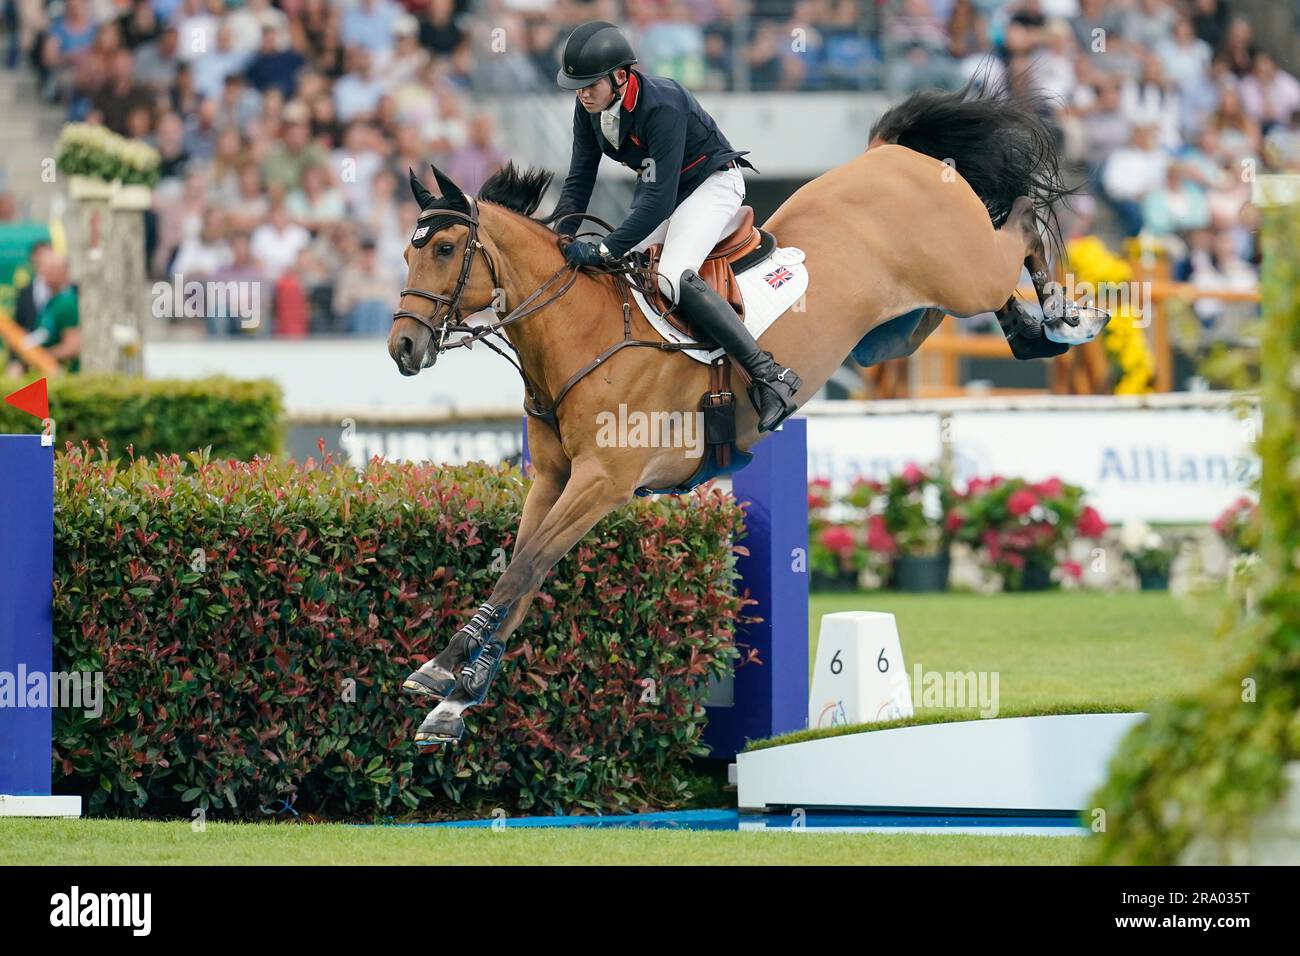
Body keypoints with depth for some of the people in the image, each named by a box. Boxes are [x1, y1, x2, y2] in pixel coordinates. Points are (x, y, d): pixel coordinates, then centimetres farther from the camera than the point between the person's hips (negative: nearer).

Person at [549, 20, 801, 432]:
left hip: (711, 185, -9)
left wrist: (605, 251, -37)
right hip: (657, 186, 9)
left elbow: (659, 199, -35)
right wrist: (559, 236, -16)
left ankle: (769, 376, -31)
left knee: (673, 276, -28)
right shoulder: (589, 109, -9)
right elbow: (579, 180, -1)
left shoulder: (661, 106, -34)